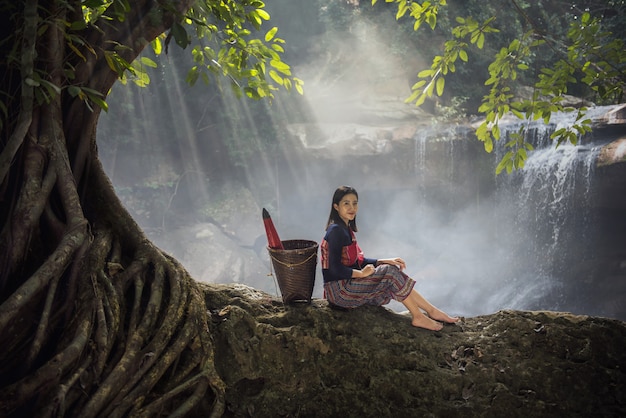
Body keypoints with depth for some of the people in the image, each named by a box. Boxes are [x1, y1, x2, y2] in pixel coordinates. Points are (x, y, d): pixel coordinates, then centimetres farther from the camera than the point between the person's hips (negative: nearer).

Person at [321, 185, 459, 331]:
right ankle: (418, 317, -5)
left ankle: (432, 311, 1)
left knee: (392, 269, 0)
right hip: (338, 289, -9)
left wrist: (384, 261, 6)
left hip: (346, 284, 9)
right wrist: (362, 273, -14)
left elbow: (358, 261, 18)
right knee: (391, 272, -14)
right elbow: (335, 269, -23)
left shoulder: (345, 228, 15)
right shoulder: (336, 230, -16)